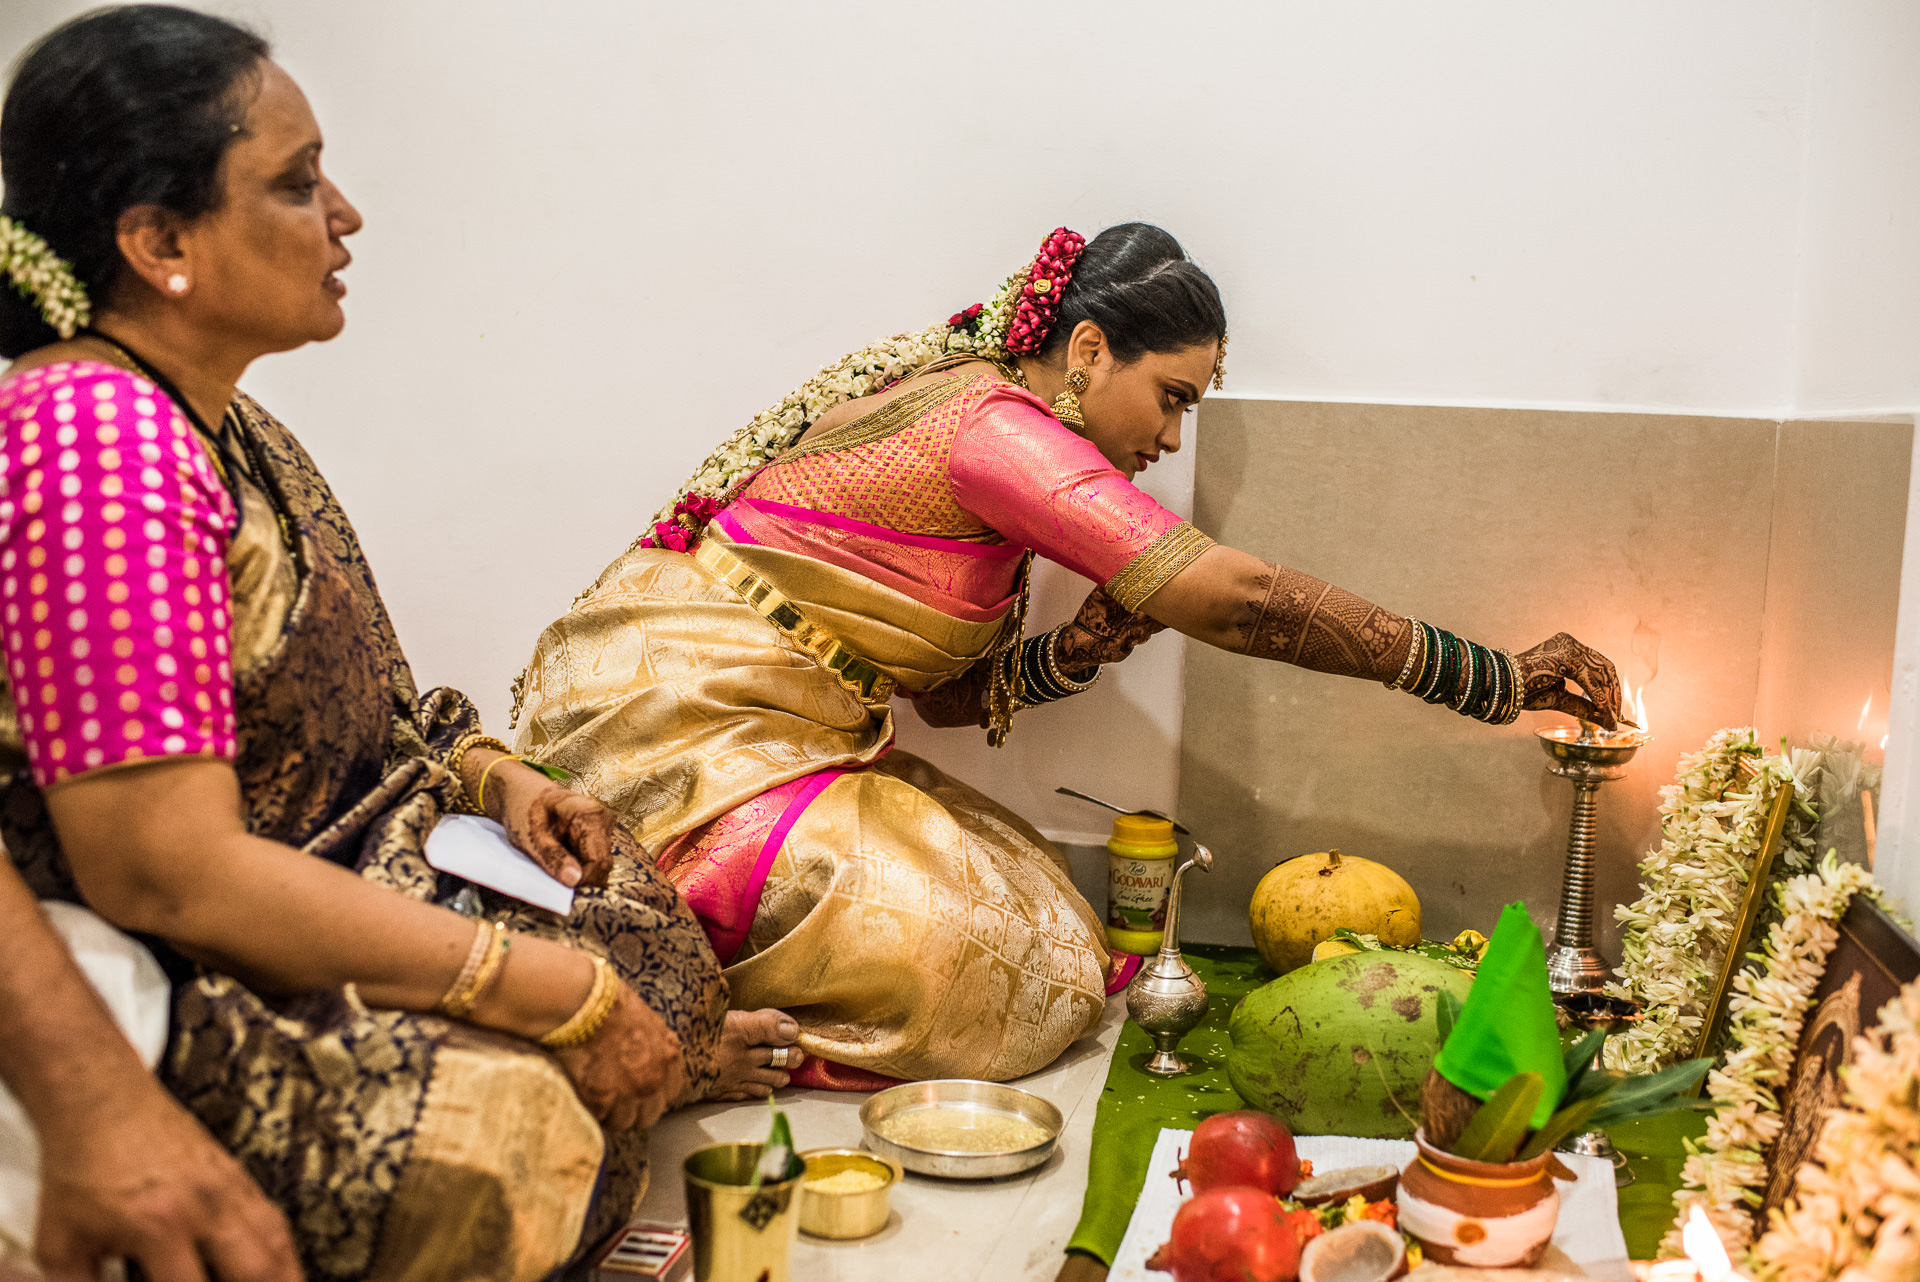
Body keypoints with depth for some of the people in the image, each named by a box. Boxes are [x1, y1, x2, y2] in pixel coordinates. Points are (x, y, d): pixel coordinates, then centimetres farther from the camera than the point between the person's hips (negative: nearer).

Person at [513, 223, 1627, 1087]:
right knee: (946, 950, -24)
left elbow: (950, 693, 13)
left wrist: (1077, 655, -7)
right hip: (679, 714, -10)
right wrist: (1496, 680, -17)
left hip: (768, 725, 10)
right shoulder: (986, 421, -19)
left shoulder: (970, 405, 12)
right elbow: (1240, 597, -24)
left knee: (1045, 926, 0)